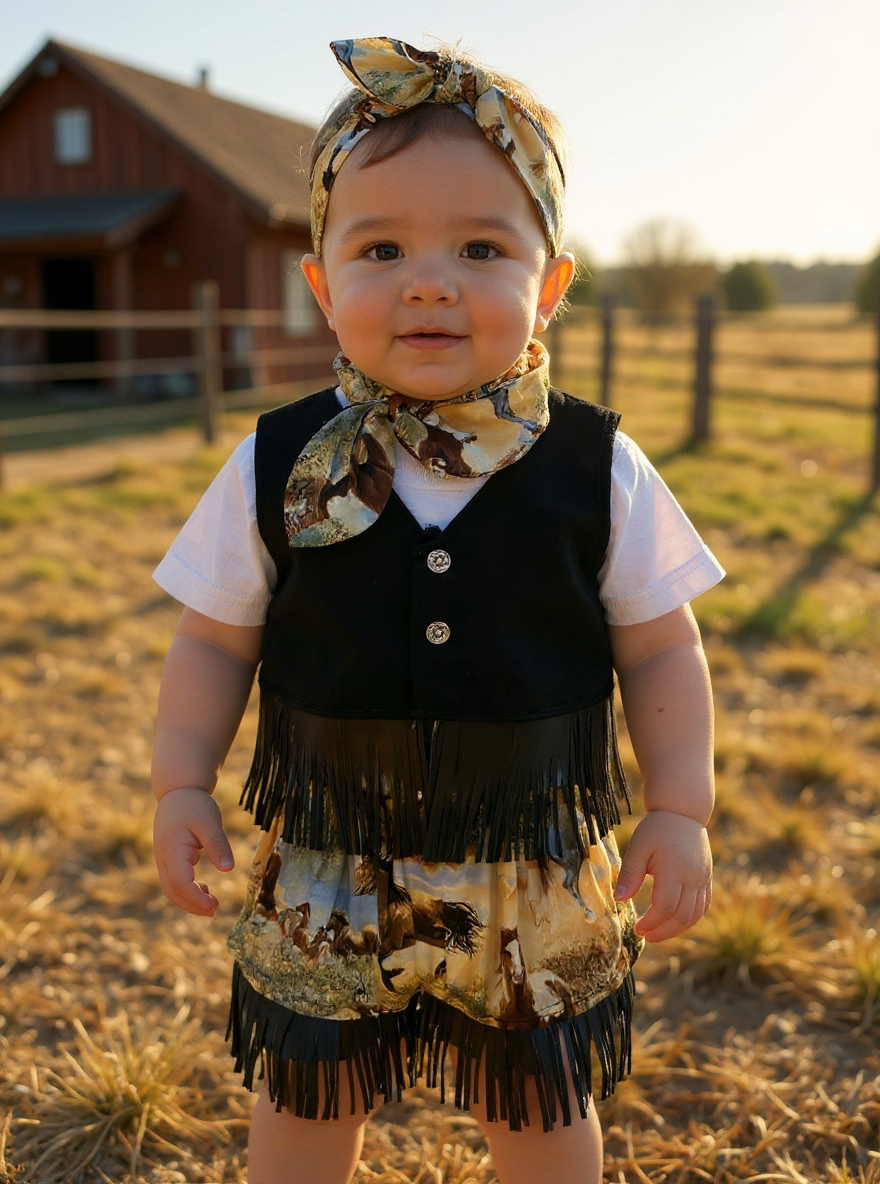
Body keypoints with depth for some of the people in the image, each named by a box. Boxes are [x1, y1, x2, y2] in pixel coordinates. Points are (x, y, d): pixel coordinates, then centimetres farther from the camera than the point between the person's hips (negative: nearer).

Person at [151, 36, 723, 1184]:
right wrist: (181, 784, -5)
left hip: (537, 883, 0)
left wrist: (681, 811, -6)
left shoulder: (600, 470, -10)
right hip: (326, 879, 1)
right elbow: (214, 641, 2)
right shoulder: (276, 468, -9)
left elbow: (660, 651, -2)